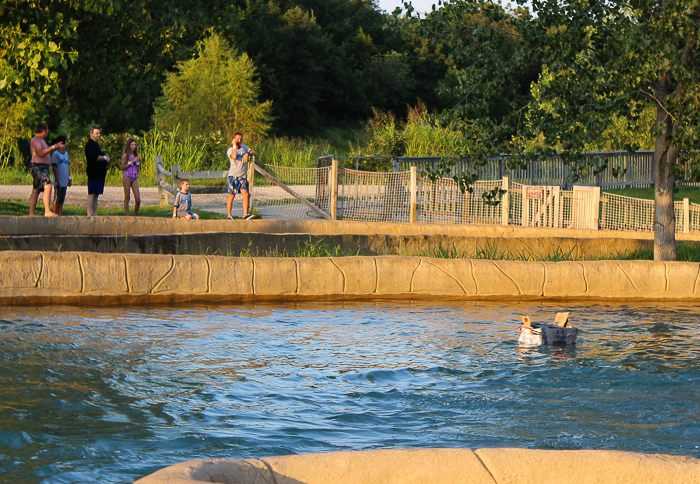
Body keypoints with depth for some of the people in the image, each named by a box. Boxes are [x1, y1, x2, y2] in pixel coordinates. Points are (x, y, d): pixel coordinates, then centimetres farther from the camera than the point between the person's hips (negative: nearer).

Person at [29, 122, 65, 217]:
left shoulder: (41, 140, 21)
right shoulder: (35, 140, -10)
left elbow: (46, 151, 33)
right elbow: (41, 153, -21)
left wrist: (57, 146, 32)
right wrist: (53, 147, -19)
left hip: (44, 168, 11)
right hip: (38, 167, -11)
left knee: (36, 190, 10)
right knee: (47, 186, -23)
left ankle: (31, 213, 12)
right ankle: (47, 211, -32)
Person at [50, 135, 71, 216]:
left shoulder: (66, 153, 16)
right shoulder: (55, 154, -7)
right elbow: (54, 167, -10)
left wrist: (69, 178, 17)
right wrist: (57, 180, -15)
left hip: (65, 181, 7)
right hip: (58, 181, -7)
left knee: (62, 200, 8)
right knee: (57, 199, -4)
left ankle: (60, 214, 12)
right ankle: (55, 214, -1)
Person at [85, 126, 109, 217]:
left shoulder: (96, 144, 23)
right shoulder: (90, 145, -9)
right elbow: (94, 157, -21)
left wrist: (105, 158, 14)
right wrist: (104, 158, -10)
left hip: (99, 174, 10)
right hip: (94, 174, -10)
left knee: (96, 194, 9)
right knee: (92, 194, -10)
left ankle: (94, 213, 11)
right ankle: (90, 214, -12)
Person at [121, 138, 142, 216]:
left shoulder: (136, 155, 18)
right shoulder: (126, 155, 1)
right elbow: (123, 167, -5)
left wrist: (139, 161, 5)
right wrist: (132, 162, -10)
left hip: (135, 178, 5)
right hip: (127, 177, -5)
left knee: (138, 199, -3)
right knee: (127, 198, -3)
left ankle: (135, 215, 9)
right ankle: (127, 215, -2)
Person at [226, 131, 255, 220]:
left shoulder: (244, 148, 15)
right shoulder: (230, 150, -1)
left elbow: (254, 152, 8)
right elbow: (234, 157, -22)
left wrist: (247, 154, -11)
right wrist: (234, 145, -12)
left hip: (242, 176, 4)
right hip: (233, 176, -4)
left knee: (245, 194, -10)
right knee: (231, 196, -3)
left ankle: (245, 214, -11)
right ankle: (229, 216, 3)